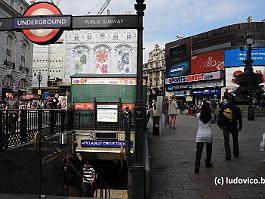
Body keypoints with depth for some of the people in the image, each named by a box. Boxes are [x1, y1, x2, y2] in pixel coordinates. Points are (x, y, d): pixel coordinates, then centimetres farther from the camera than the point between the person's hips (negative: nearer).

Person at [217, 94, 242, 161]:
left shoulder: (223, 108, -4)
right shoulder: (236, 108, -6)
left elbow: (219, 117, 0)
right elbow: (239, 118, 0)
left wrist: (220, 124, 11)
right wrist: (240, 126, 11)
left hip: (225, 127, 0)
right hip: (234, 127, 0)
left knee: (226, 141, 6)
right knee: (235, 140, 20)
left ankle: (228, 156, 5)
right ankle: (236, 153, 30)